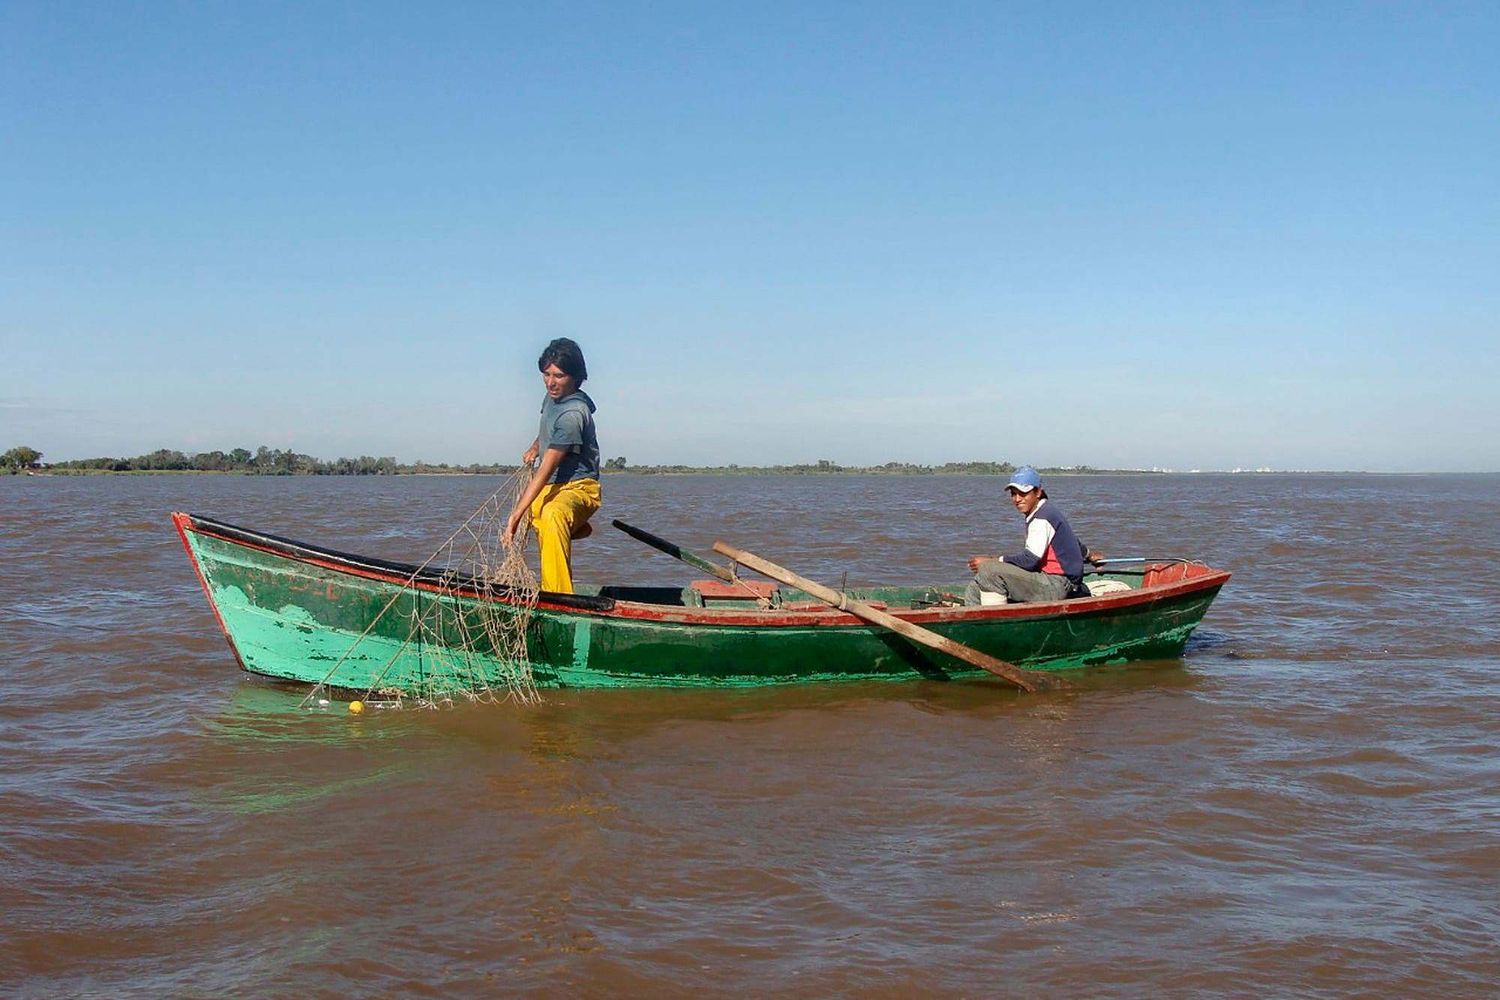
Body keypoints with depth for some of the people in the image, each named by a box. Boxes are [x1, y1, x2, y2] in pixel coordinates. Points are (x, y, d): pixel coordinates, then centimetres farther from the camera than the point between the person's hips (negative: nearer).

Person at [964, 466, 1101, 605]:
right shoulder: (1049, 510, 16)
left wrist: (991, 561, -21)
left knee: (990, 571, -28)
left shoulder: (1042, 518, -15)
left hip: (1056, 587, -10)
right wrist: (1087, 554, 54)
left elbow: (1031, 559, -23)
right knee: (975, 589, -2)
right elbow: (1070, 540, 34)